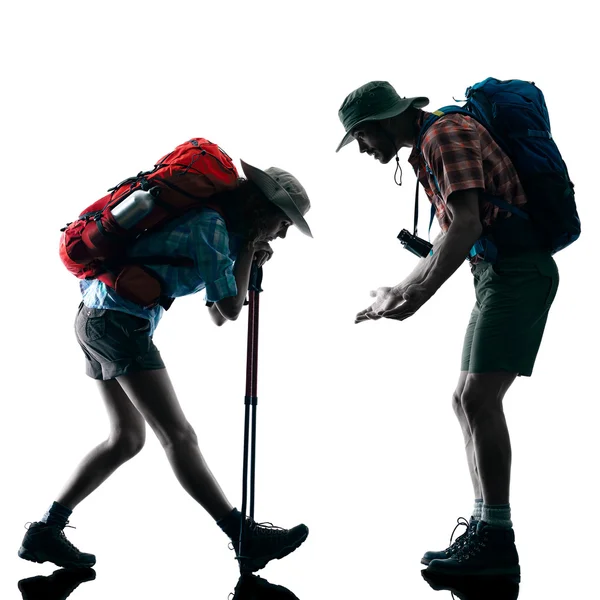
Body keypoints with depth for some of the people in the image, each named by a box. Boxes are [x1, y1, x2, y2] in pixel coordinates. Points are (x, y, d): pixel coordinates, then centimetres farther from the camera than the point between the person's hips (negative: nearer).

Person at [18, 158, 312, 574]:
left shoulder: (210, 223, 17)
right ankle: (246, 538, -6)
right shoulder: (211, 226, -13)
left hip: (95, 320, 10)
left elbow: (216, 314, 17)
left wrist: (250, 261, 5)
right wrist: (248, 251, -1)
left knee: (128, 438, 14)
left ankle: (45, 532, 16)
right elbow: (230, 310, -12)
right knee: (179, 436, -9)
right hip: (122, 323, -10)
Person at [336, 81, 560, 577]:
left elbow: (467, 223, -23)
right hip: (498, 272, 11)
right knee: (468, 401, 8)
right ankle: (485, 532, 9)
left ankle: (497, 541, -14)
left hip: (517, 270, -11)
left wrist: (419, 294, -27)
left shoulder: (447, 133, -10)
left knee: (479, 399, -16)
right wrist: (400, 290, 26)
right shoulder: (427, 150, 21)